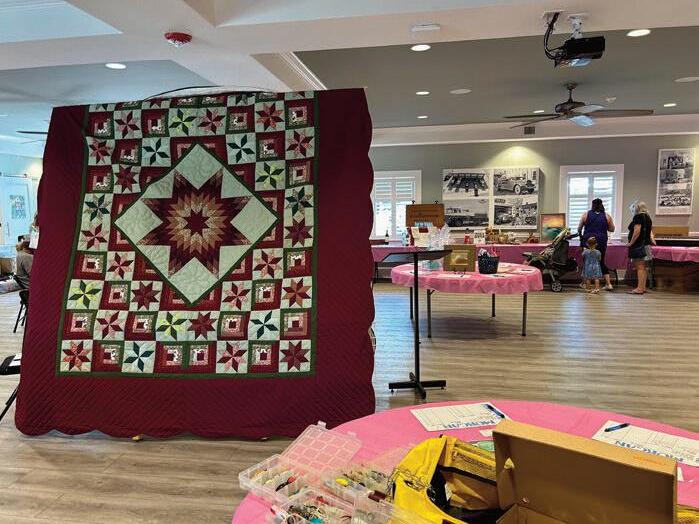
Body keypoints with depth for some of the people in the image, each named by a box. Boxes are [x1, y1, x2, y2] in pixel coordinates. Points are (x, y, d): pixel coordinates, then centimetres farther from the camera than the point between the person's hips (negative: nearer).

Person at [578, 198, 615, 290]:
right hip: (602, 242, 2)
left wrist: (580, 236, 22)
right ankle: (608, 284, 7)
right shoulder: (607, 216, 3)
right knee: (601, 262, 12)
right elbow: (612, 229, 8)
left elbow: (579, 228, 4)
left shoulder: (586, 214, 0)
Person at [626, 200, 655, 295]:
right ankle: (643, 287, 17)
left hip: (639, 245, -9)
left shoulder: (638, 217, -11)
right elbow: (650, 232, 19)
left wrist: (631, 243, -12)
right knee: (643, 267, 12)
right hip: (646, 244, 9)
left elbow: (637, 231, -18)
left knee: (640, 267, -9)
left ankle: (640, 288, -9)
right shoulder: (648, 217, 17)